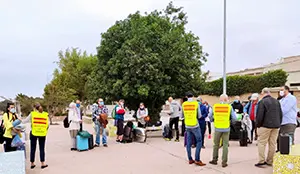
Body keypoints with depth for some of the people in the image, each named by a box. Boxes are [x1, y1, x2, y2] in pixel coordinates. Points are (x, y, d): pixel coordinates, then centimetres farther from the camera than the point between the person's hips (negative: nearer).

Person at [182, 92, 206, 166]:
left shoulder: (184, 104, 1)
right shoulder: (196, 103, -6)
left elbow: (184, 115, 8)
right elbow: (199, 116, -2)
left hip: (187, 126, 4)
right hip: (195, 125, -4)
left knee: (189, 143, 9)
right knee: (199, 141, 4)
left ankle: (190, 159, 15)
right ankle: (197, 159, -2)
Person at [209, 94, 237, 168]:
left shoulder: (215, 106, -4)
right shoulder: (229, 107, -6)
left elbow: (211, 118, 2)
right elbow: (234, 119, -6)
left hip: (217, 128, 1)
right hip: (226, 129, -1)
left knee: (216, 144, 15)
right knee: (225, 145, 7)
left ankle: (214, 160, 24)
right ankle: (224, 162, 9)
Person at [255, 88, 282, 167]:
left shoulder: (262, 102, -9)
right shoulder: (277, 101, 11)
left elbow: (260, 116, -12)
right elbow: (280, 114, 14)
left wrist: (258, 125, -2)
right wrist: (278, 124, 20)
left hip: (265, 125, -6)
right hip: (276, 126, 6)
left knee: (262, 143, 1)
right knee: (273, 144, 9)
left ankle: (261, 161, -2)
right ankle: (270, 161, 15)